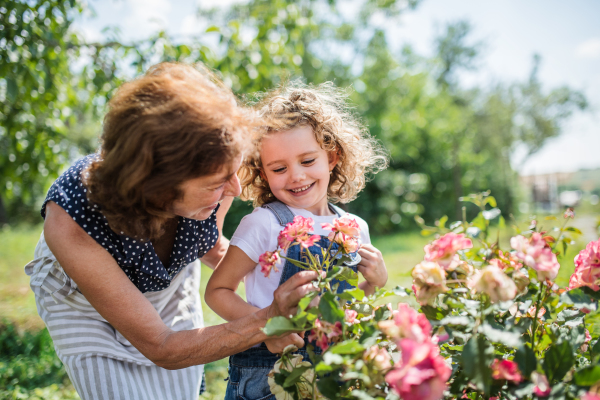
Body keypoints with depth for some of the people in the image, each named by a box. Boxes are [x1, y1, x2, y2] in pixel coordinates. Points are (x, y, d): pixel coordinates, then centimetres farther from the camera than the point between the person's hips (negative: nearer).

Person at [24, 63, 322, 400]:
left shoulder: (213, 174, -32)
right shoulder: (69, 221, -42)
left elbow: (211, 247, -5)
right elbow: (162, 348, -34)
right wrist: (270, 319, -41)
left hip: (173, 291, 3)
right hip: (86, 307, -3)